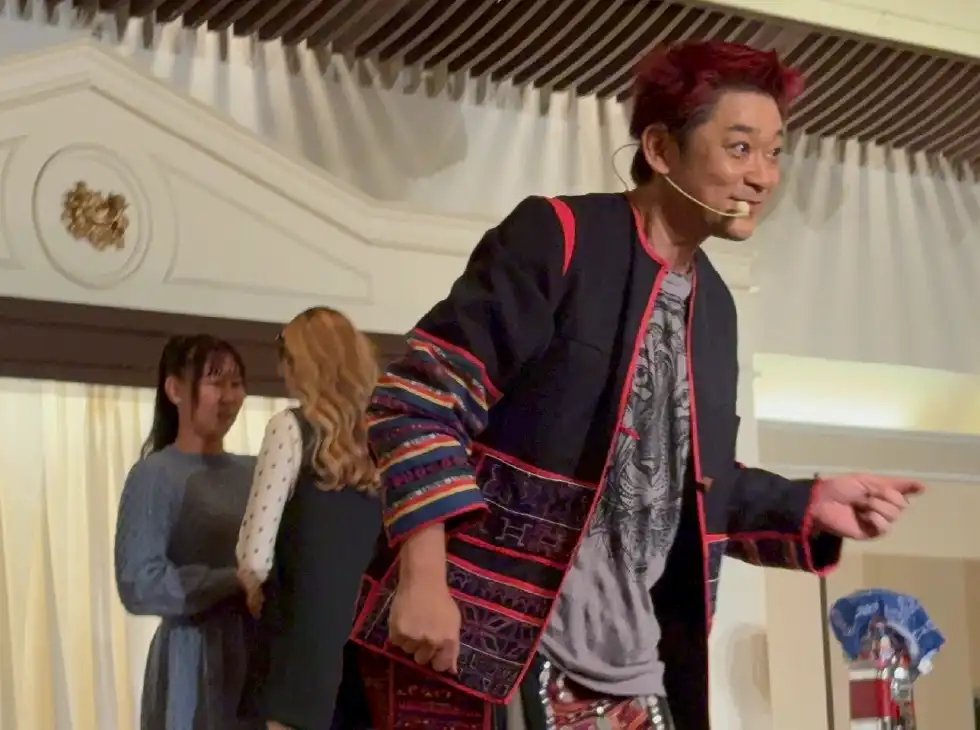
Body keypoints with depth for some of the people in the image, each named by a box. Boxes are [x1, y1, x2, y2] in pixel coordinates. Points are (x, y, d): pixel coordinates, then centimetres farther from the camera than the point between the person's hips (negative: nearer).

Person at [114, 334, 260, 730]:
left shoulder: (255, 472, 13)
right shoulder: (155, 475, -4)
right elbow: (140, 585, -13)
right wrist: (237, 580, -19)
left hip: (261, 651, 5)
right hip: (194, 658, -5)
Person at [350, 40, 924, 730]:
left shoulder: (713, 305, 16)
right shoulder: (556, 237, -7)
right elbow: (421, 398, -12)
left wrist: (809, 505, 6)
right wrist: (421, 578, -20)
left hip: (625, 665, 7)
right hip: (471, 632, -7)